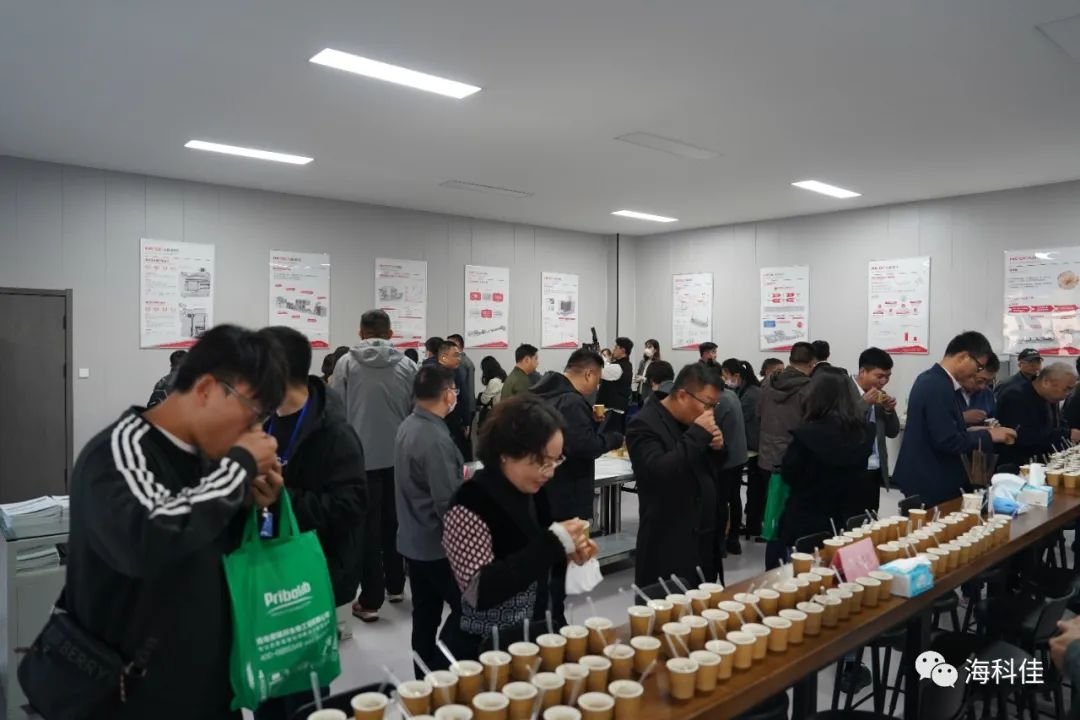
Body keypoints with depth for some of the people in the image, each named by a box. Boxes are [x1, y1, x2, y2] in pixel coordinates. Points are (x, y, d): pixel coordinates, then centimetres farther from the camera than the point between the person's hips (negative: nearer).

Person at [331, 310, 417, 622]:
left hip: (361, 456, -2)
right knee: (394, 522, 18)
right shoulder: (407, 365, -3)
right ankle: (395, 586, 30)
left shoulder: (346, 363, -6)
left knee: (368, 526, 6)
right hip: (399, 455, 2)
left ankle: (370, 600, 9)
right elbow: (417, 411, 0)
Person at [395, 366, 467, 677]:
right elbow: (448, 504, -27)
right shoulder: (436, 438, -26)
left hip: (413, 540, 9)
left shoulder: (408, 426, 3)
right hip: (436, 544, -9)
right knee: (465, 608, 6)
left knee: (425, 614, 17)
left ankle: (424, 679, 28)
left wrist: (458, 475, 10)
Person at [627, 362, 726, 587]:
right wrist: (697, 435, -24)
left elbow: (713, 472, 20)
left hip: (704, 542, 8)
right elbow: (658, 473, -29)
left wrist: (717, 447, -2)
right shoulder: (645, 424, -15)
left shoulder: (695, 423, 11)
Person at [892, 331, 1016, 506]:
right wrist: (988, 435, -13)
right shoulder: (938, 387, -22)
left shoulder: (931, 379, 9)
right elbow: (947, 442, -24)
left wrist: (974, 432, 11)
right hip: (931, 483, -10)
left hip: (926, 477, 10)